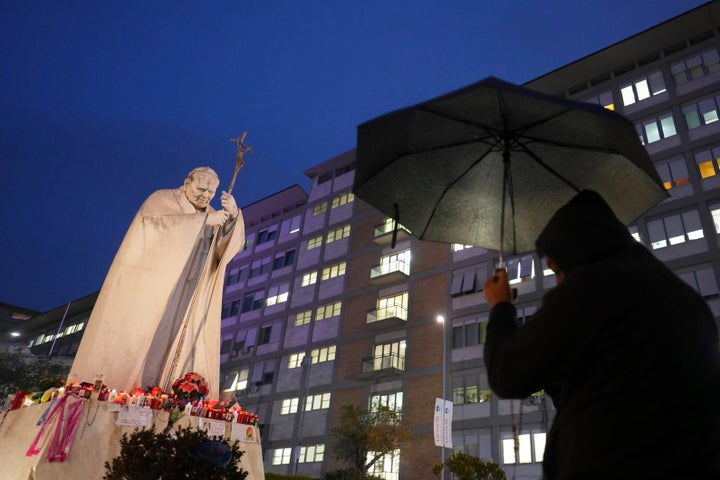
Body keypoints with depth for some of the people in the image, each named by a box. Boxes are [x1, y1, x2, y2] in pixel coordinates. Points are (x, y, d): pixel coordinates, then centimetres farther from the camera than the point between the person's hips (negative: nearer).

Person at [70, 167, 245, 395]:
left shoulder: (210, 214, 16)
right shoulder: (163, 199, 1)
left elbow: (232, 245, 4)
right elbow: (158, 223, -21)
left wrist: (233, 215, -14)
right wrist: (204, 220, -21)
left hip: (184, 300, 5)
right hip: (149, 288, -5)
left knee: (174, 348, -2)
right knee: (135, 340, -8)